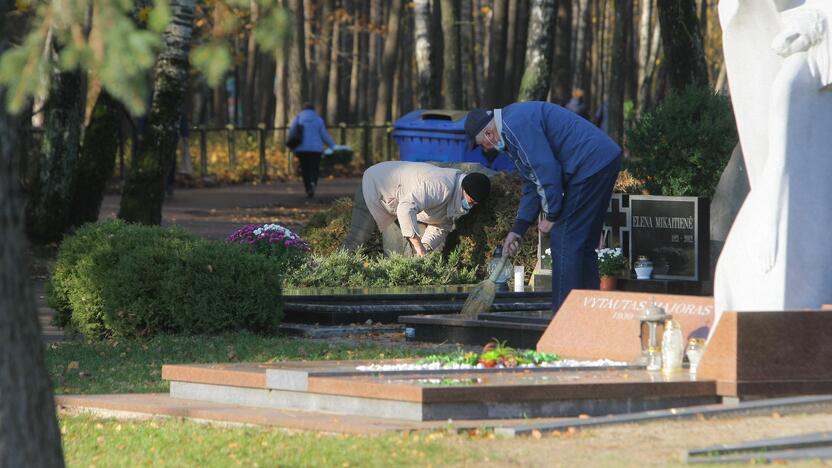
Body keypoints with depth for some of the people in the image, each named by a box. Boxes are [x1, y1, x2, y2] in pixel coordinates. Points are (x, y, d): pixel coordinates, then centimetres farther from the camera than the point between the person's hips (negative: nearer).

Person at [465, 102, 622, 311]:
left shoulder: (517, 125, -14)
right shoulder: (513, 128, 21)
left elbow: (547, 170, -20)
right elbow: (533, 184, 26)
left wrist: (551, 216, -9)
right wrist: (517, 230, 23)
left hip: (592, 165, -11)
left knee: (564, 241, -7)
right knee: (583, 243, 16)